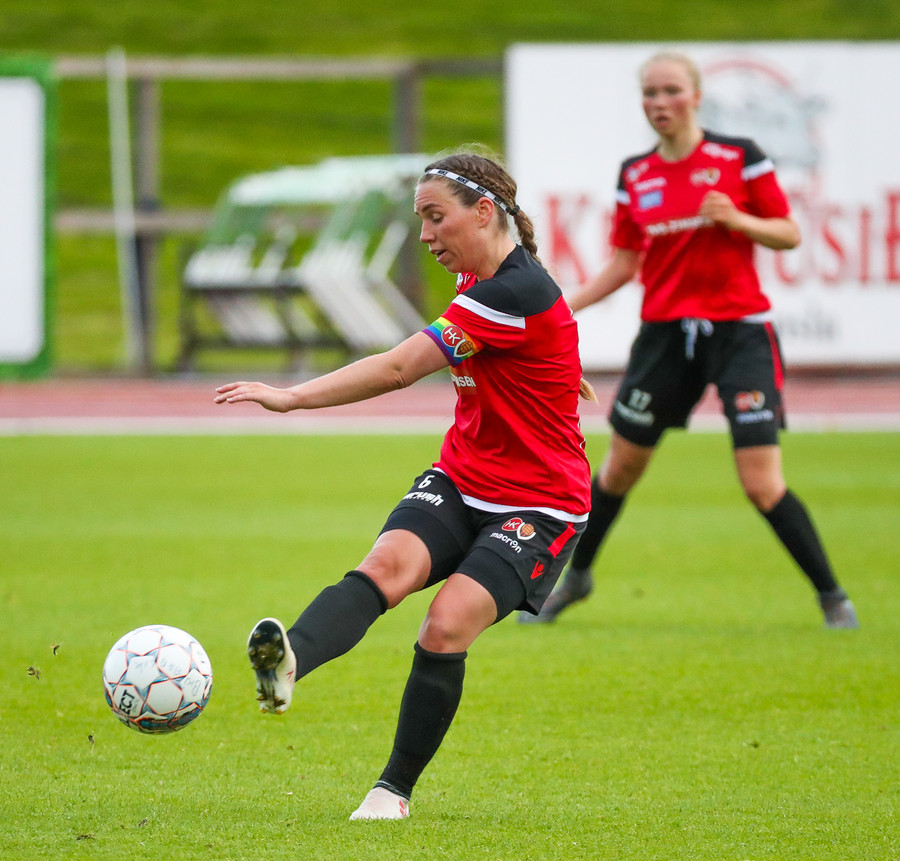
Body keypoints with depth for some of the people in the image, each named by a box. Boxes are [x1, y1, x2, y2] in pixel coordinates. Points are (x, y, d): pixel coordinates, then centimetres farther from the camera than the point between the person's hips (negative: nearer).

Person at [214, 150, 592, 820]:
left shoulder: (516, 293, -23)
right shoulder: (484, 277, 6)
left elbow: (398, 369, -27)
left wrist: (291, 397, -27)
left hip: (538, 506, -7)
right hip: (461, 482, 7)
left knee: (448, 625, -24)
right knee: (387, 565, -24)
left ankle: (396, 789, -6)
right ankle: (289, 663, -53)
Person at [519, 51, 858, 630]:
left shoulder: (739, 158, -5)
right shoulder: (635, 175, 6)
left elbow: (790, 234, -1)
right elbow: (625, 262, 13)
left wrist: (736, 219, -19)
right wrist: (563, 308, 4)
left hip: (739, 331, -4)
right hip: (666, 333, 4)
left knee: (763, 484, -13)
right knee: (621, 466, 12)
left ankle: (833, 597, 0)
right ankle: (576, 577, 34)